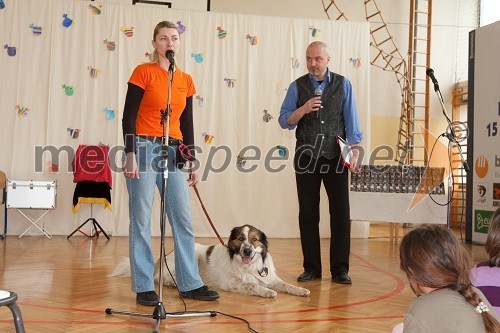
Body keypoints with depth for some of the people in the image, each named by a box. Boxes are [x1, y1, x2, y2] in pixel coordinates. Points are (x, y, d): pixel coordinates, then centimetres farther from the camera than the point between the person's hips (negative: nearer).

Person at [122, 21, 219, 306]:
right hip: (145, 148, -5)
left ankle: (190, 284, 15)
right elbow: (129, 116, -6)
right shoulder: (143, 72, -2)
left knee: (183, 219, 5)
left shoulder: (185, 80, 12)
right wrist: (131, 154, -14)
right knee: (141, 220, 0)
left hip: (173, 152, 5)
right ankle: (144, 287, 10)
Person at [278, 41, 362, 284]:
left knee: (340, 212, -1)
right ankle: (311, 268, 13)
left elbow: (351, 119, 3)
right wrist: (303, 109, -16)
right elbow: (284, 121, 3)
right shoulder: (297, 86, 7)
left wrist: (354, 149, -7)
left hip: (335, 156, 0)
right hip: (307, 157, 1)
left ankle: (340, 269, 8)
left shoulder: (342, 84, 7)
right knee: (308, 213, 4)